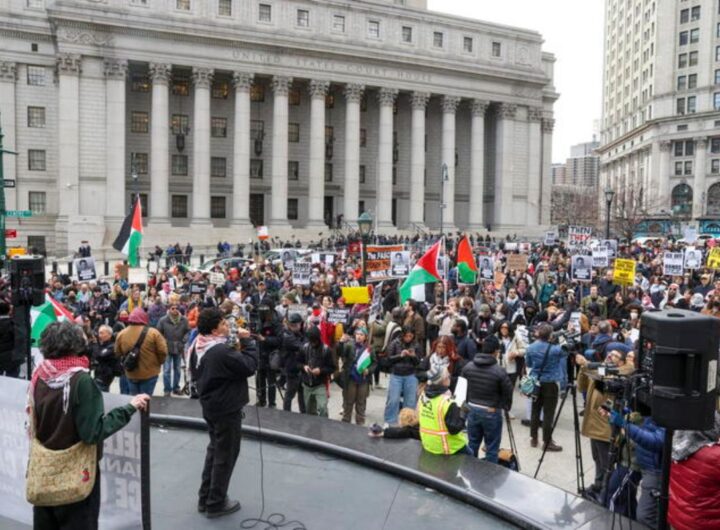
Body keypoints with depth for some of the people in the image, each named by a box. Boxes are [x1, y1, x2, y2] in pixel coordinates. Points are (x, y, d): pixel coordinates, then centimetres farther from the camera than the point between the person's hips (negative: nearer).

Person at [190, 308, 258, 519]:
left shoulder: (199, 347, 1)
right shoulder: (222, 351, -29)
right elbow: (250, 366, -26)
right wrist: (247, 340, -17)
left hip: (210, 405, 9)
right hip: (227, 408, -9)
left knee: (215, 449, 23)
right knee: (225, 455, 6)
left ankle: (205, 498, 32)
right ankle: (216, 503, 18)